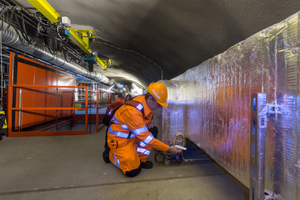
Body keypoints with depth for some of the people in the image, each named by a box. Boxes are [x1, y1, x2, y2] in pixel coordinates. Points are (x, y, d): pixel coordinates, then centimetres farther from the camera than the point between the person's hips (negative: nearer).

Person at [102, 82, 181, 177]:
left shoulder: (146, 102, -10)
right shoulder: (133, 111, -35)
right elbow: (146, 138, -29)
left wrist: (149, 122, -10)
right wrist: (168, 149, -22)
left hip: (132, 134, 8)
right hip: (119, 139, -7)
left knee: (153, 130, -12)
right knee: (133, 170, -9)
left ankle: (141, 159, 3)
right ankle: (110, 154, 13)